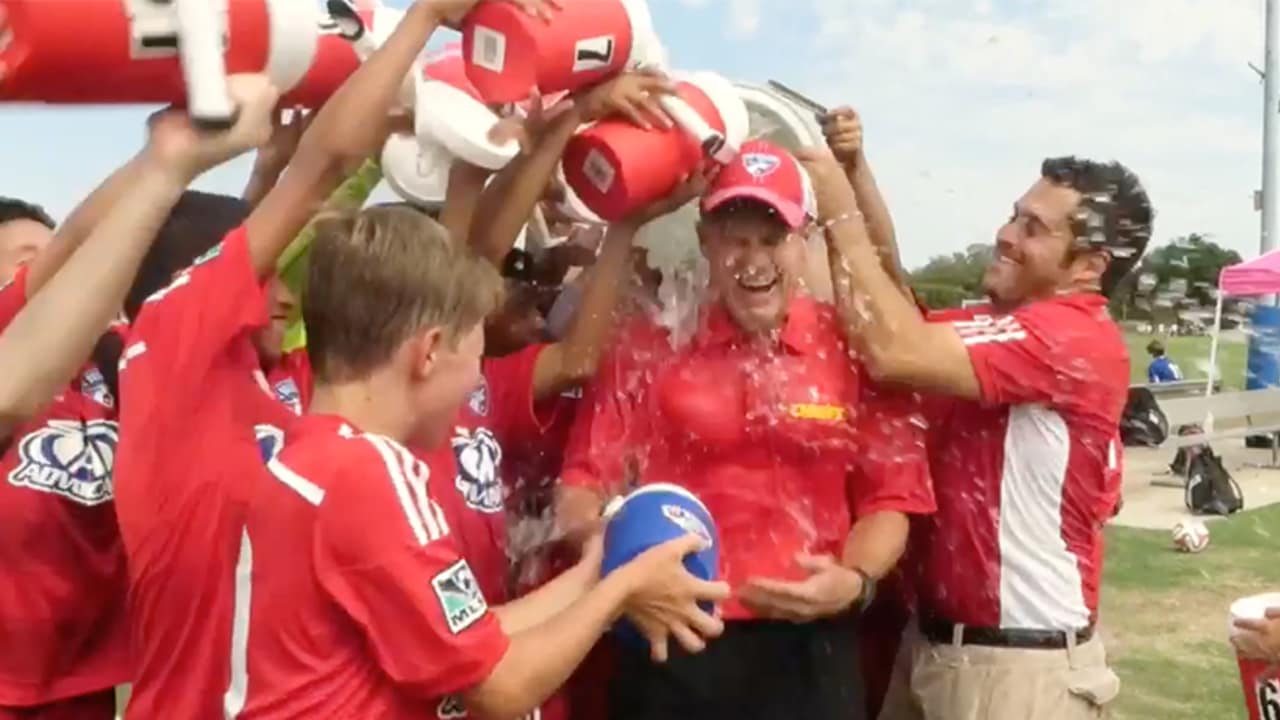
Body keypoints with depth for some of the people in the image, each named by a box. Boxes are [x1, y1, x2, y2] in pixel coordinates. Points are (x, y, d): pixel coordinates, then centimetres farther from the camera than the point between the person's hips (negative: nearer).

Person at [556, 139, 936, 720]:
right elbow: (585, 481, 0)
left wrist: (856, 580, -13)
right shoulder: (650, 345, 0)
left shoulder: (854, 350, 0)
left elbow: (890, 492, 3)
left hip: (806, 652, 0)